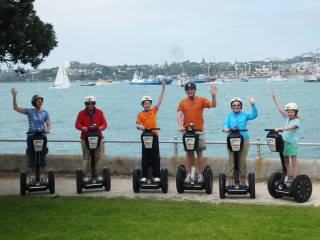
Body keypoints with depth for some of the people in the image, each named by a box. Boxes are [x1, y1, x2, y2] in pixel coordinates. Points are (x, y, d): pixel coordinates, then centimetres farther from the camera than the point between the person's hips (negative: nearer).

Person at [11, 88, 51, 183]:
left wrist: (47, 129, -21)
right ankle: (31, 177, 8)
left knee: (42, 157, 1)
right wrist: (14, 96, -14)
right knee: (31, 158, 1)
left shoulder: (45, 112, 6)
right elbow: (16, 108, -5)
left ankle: (43, 176, 9)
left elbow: (49, 125, 3)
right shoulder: (29, 111, 2)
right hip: (31, 137, -1)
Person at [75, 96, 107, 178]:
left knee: (98, 157, -2)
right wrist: (82, 127, -18)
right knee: (86, 157, -5)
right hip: (85, 138, -1)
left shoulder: (99, 112, 10)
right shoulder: (81, 113, 7)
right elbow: (77, 124, 3)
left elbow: (104, 123, 7)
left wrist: (101, 127, -16)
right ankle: (86, 174, -4)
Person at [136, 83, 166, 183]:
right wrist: (141, 127, -25)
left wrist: (163, 89, 0)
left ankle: (156, 176, 6)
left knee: (156, 157, 3)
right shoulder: (140, 114, 3)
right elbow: (137, 125, -3)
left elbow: (160, 100, 5)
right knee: (145, 158, 3)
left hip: (154, 136, 2)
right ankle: (144, 176, 7)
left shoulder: (154, 111, 8)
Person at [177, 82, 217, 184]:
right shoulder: (182, 102, 6)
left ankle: (200, 175, 8)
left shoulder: (201, 100, 3)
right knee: (188, 154, 7)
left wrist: (213, 96, -25)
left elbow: (213, 105, -8)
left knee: (199, 153, 2)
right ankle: (189, 174, 14)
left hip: (199, 130, -1)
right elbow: (179, 115, -2)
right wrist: (180, 126, -18)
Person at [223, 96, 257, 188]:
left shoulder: (245, 115, 10)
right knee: (231, 160, -3)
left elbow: (254, 115, -5)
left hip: (243, 139, 0)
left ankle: (242, 181, 11)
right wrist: (226, 128, -25)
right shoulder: (229, 115, 11)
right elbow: (225, 124, -2)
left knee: (242, 161, 2)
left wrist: (253, 104, -18)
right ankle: (230, 180, 2)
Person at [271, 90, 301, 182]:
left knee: (294, 163, -2)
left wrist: (279, 129, -36)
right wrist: (274, 98, 7)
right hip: (284, 142, 6)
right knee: (286, 162, 13)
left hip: (292, 143, -6)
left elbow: (289, 128, -24)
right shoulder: (287, 118, 9)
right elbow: (279, 108, 9)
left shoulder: (297, 121, -9)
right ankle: (285, 178, 20)